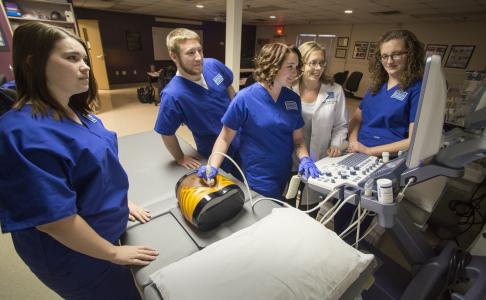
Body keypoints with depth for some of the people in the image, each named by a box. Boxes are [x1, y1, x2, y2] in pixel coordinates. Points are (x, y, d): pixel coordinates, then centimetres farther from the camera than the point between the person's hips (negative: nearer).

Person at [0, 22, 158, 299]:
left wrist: (121, 201, 11)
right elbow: (53, 218, -29)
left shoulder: (76, 112, -1)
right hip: (77, 255, -8)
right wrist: (113, 253, -19)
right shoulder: (24, 132, -30)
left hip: (104, 230, 8)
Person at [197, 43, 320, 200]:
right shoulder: (244, 98, -17)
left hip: (286, 176, 6)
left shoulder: (293, 98, -1)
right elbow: (225, 138, -11)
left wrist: (305, 159, -15)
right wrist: (213, 166, -23)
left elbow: (298, 139, 3)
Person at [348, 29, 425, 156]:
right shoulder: (377, 84, 14)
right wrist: (353, 142, -5)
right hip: (357, 154, 5)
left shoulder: (418, 89, -4)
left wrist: (368, 150, -14)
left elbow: (415, 140, -10)